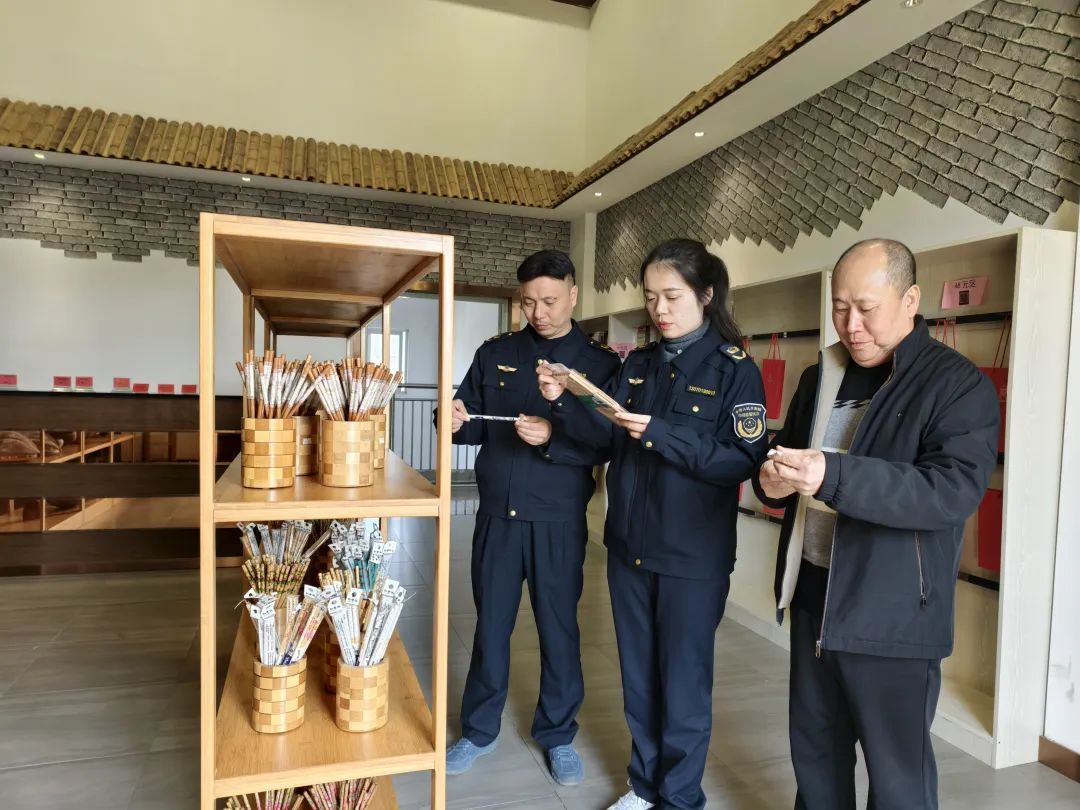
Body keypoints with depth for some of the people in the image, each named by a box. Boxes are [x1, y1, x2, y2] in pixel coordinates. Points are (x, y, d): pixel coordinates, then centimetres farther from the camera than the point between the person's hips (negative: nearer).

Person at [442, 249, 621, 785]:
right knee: (490, 625, 14)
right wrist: (457, 422, -16)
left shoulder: (600, 362, -1)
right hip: (497, 515, 2)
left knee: (559, 628, 12)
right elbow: (473, 427, 6)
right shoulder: (494, 354, 5)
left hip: (558, 520, -2)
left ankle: (558, 735, 32)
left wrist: (554, 434, -24)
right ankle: (478, 731, 33)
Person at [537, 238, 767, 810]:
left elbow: (744, 462, -17)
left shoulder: (735, 370, -8)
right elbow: (606, 439, 1)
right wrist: (564, 402, -15)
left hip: (693, 555, -5)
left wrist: (662, 436, -25)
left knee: (682, 682, 10)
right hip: (629, 547, 5)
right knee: (637, 677, 18)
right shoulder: (639, 364, 6)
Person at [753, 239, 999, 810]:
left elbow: (954, 490, -23)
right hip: (812, 593, 6)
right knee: (813, 748, 20)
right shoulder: (820, 377, 9)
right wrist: (772, 481, -9)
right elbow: (787, 454, 16)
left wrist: (833, 476, -35)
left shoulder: (958, 385, -10)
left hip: (893, 614, -5)